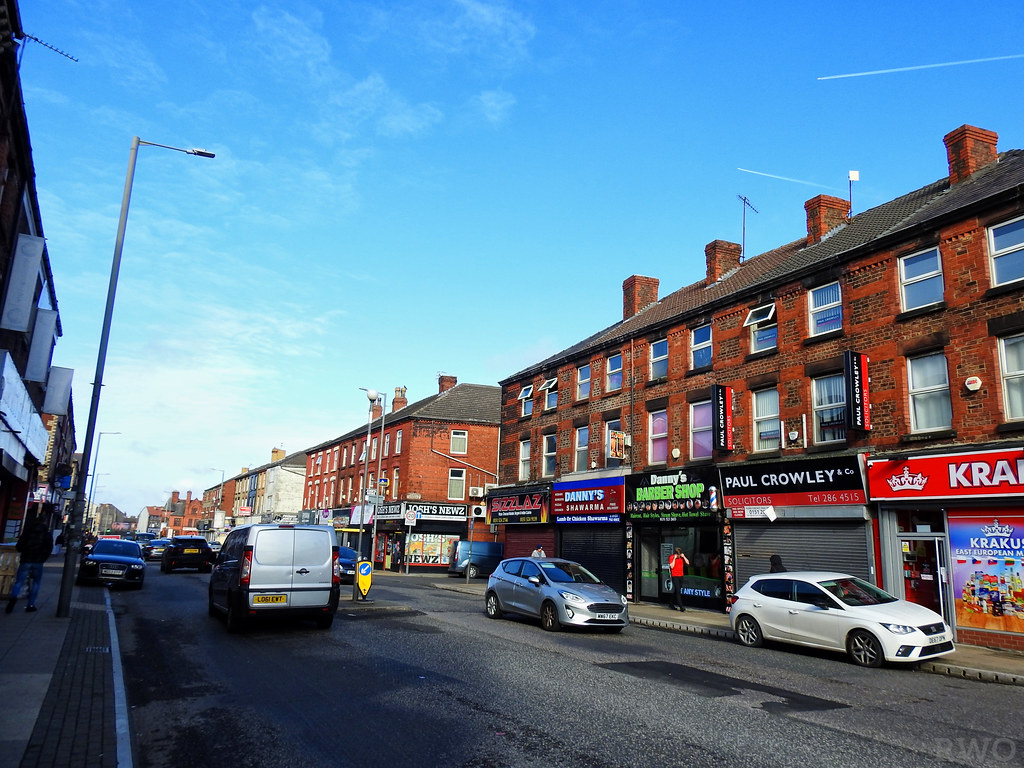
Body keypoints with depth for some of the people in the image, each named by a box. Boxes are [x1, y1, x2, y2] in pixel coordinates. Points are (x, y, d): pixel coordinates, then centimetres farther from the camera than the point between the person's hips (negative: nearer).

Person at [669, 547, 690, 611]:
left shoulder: (682, 557, 7)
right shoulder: (671, 557, -9)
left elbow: (687, 563, 3)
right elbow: (671, 566, -17)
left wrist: (684, 557, -7)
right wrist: (674, 558, -20)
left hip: (681, 575, 6)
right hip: (675, 576, -6)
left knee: (677, 591, 12)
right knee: (678, 591, -12)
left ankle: (675, 604, 22)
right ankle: (681, 606, -15)